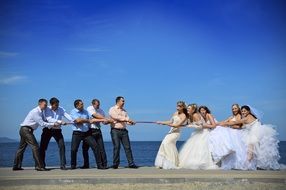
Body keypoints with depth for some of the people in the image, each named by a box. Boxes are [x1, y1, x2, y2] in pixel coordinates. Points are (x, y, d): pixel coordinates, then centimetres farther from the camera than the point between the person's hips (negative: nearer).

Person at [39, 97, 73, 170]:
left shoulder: (61, 109, -3)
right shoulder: (47, 109, -9)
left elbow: (67, 116, -14)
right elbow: (49, 119, -23)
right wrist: (60, 121, -34)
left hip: (57, 130, 1)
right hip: (47, 130, -1)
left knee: (62, 146, -9)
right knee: (42, 147, 3)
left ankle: (63, 165, -2)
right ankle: (42, 165, 18)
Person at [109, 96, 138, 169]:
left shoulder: (124, 111, 18)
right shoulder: (112, 109, 2)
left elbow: (127, 120, 10)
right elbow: (116, 117, -14)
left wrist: (131, 122, -12)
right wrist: (126, 119, -18)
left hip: (124, 131, 5)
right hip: (115, 131, -5)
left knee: (127, 147, 0)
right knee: (116, 147, -7)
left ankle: (131, 163, 3)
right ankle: (115, 164, 2)